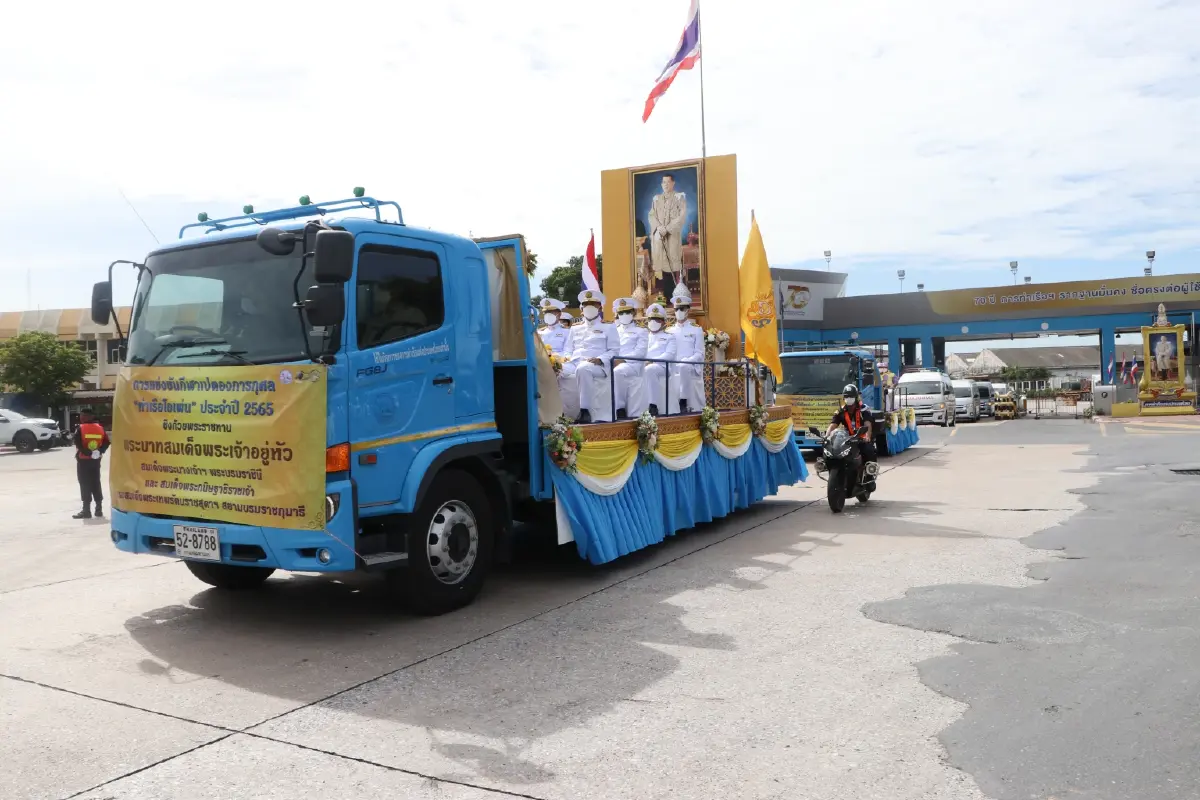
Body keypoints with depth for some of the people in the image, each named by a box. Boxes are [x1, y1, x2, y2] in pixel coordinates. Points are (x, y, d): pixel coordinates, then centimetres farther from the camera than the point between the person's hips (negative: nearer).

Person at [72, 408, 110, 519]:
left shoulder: (80, 428, -8)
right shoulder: (100, 427, 7)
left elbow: (78, 443, -19)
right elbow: (106, 442, 2)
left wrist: (87, 452, -15)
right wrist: (100, 451, -4)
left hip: (83, 460, -5)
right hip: (96, 460, 5)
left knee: (85, 484, -2)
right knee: (96, 483, 12)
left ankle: (86, 510, -4)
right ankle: (99, 509, 14)